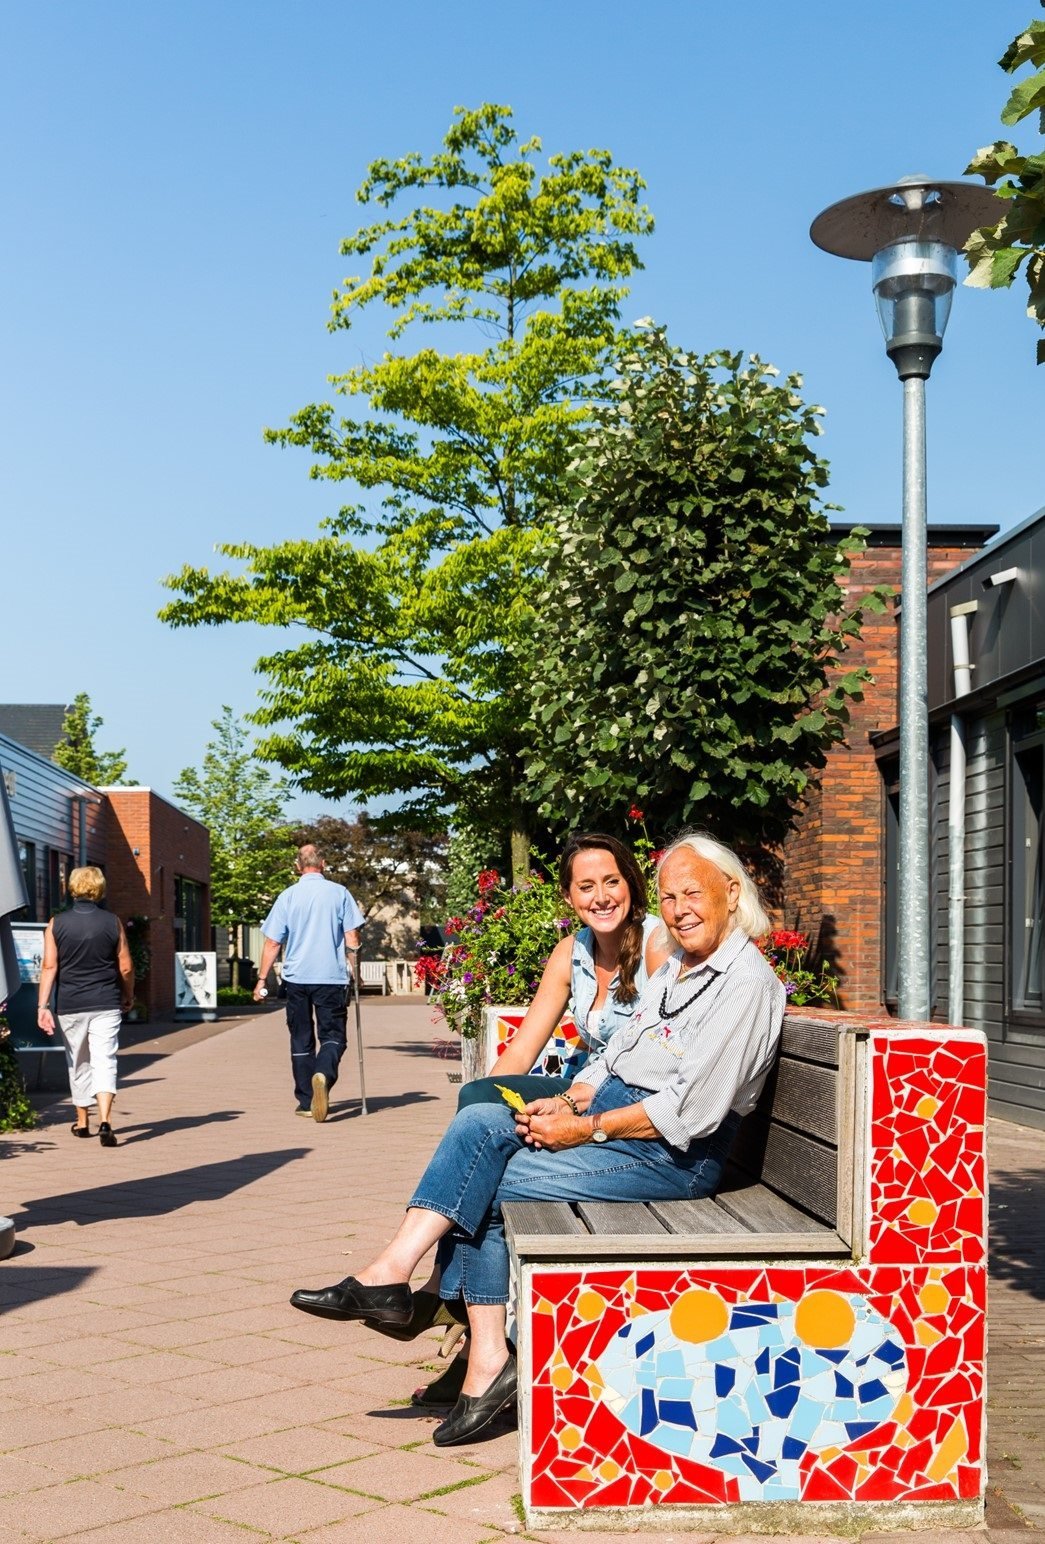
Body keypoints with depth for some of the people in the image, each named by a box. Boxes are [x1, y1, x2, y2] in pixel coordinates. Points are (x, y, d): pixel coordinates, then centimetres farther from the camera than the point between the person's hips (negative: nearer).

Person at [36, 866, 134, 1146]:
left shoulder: (56, 924, 0)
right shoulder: (113, 923, -1)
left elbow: (49, 966, -6)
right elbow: (126, 968, 2)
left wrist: (42, 1005, -6)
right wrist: (128, 997, 18)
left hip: (70, 1005, 1)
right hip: (106, 1004, -1)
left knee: (78, 1063, 15)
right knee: (104, 1061, -4)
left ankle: (82, 1121, 25)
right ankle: (105, 1121, -20)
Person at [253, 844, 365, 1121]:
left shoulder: (287, 896, 1)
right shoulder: (339, 893, -1)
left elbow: (272, 943, 0)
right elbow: (352, 938, -1)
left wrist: (262, 979, 8)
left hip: (296, 977, 1)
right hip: (331, 977, -1)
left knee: (301, 1040, 12)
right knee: (333, 1036, 5)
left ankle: (306, 1102, 14)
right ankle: (324, 1075, -25)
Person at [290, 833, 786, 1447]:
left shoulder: (747, 983, -12)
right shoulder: (673, 970, 20)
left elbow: (692, 1111, -19)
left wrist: (587, 1128, -16)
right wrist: (569, 1102, -2)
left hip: (673, 1153, -9)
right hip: (615, 1107, 9)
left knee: (488, 1186, -18)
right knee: (479, 1124, -13)